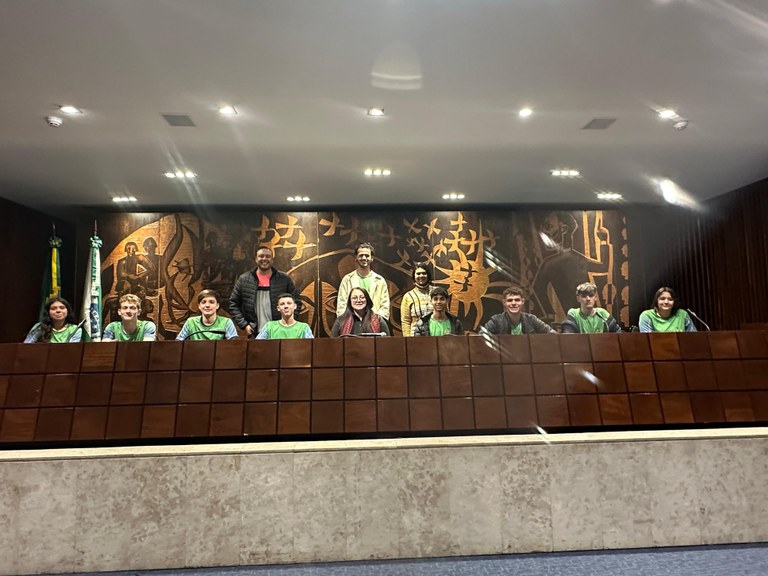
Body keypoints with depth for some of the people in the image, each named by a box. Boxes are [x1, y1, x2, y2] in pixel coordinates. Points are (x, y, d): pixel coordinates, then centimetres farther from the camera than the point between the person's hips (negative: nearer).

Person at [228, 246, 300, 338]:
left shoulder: (284, 279, 4)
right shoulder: (243, 279, 6)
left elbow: (296, 302, 7)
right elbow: (233, 304, 9)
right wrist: (244, 325, -1)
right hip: (254, 334, 1)